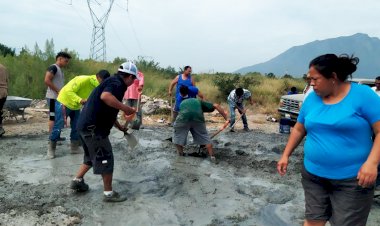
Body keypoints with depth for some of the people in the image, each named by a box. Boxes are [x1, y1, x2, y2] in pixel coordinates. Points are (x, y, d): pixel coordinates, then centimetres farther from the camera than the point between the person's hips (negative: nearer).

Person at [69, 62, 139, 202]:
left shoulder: (113, 82, 19)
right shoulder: (117, 83, -13)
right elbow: (105, 96, -38)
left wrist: (120, 127, 31)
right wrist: (126, 108, -30)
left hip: (86, 125, 10)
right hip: (93, 127, -10)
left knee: (92, 156, 25)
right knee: (105, 158, 0)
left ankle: (77, 181, 34)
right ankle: (109, 193, 10)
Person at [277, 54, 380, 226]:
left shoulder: (363, 95, -11)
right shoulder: (311, 98, 3)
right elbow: (299, 129, 13)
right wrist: (286, 155, 10)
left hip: (352, 179, -4)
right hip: (313, 175, 4)